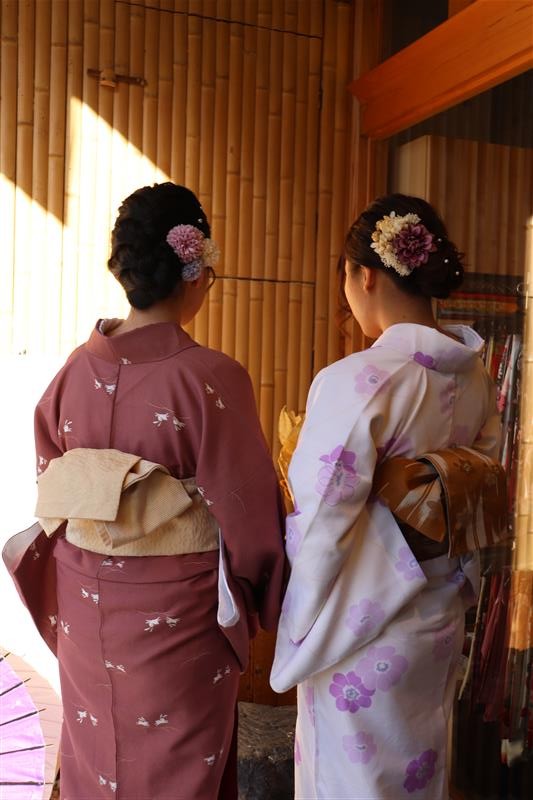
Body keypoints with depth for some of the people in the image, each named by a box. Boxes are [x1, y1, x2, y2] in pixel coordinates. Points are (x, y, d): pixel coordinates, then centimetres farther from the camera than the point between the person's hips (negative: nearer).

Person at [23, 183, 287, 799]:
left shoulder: (76, 370, -7)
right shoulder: (212, 377, -22)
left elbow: (50, 492, 4)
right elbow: (250, 513, -15)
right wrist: (261, 601, 3)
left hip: (84, 609, 5)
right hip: (174, 616, -4)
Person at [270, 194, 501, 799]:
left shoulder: (355, 381, -25)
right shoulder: (475, 378, -3)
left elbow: (317, 526, -21)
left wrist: (299, 635, -5)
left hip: (364, 634, -6)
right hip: (440, 625, 7)